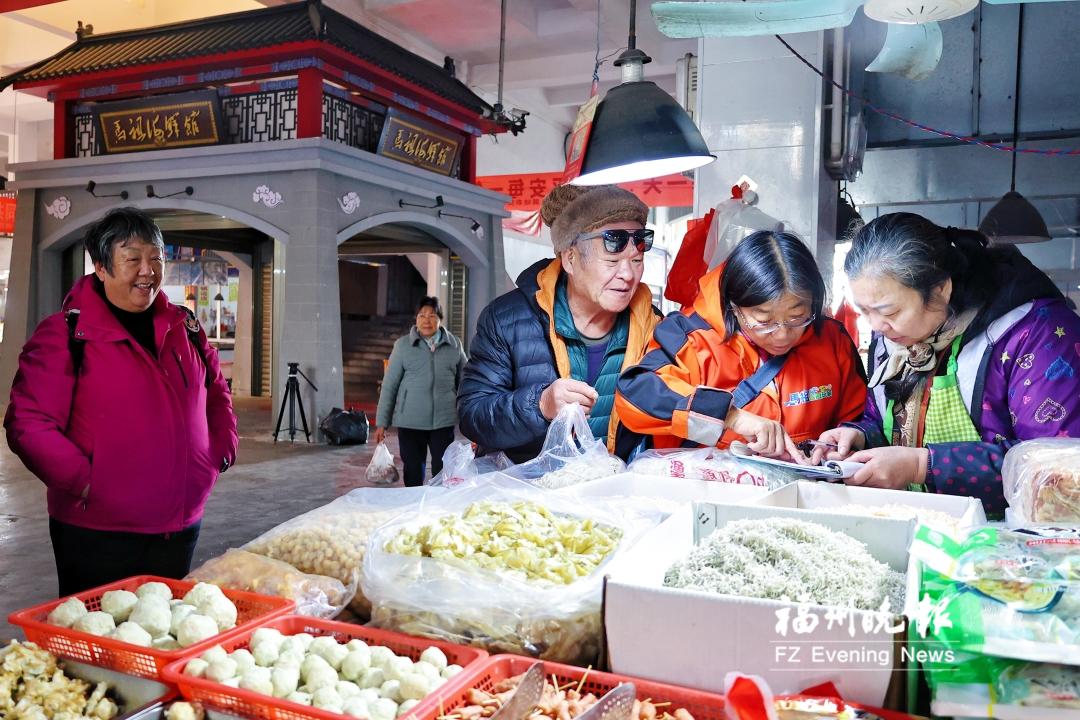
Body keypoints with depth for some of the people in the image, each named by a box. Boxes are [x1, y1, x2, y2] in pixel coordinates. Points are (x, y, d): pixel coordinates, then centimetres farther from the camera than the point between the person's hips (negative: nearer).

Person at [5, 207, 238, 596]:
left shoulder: (185, 327, 8)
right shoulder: (66, 333, -8)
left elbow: (216, 394, 21)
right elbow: (28, 422, -11)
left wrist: (221, 451, 9)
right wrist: (82, 481, -16)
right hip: (95, 533, -5)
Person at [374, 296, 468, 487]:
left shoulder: (454, 345, 5)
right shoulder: (403, 345, 1)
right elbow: (389, 385, 2)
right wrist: (382, 422, -1)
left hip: (444, 420, 1)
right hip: (410, 421, -1)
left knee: (443, 472, 2)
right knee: (413, 472, 8)